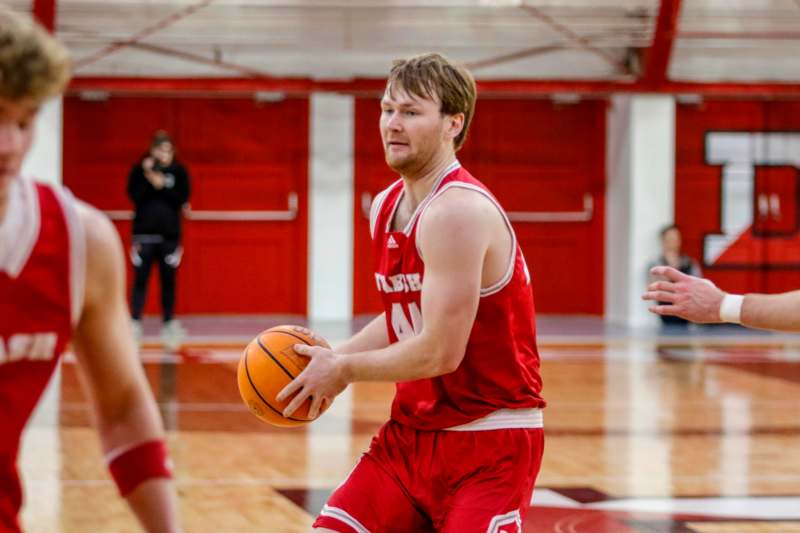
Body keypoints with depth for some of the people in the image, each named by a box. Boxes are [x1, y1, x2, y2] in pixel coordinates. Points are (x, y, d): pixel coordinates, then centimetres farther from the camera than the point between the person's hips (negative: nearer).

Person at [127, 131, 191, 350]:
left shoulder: (179, 171, 3)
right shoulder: (139, 169, 1)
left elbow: (182, 199, -5)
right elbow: (134, 195, -7)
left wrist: (161, 185, -15)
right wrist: (149, 179, -17)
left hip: (170, 234, 1)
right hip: (144, 233, -1)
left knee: (168, 281, 6)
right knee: (140, 280, -3)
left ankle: (169, 324, 12)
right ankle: (135, 322, -3)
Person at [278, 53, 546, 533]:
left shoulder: (458, 211, -20)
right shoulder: (386, 207, 8)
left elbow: (440, 352, -24)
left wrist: (344, 370, -12)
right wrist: (333, 359, 6)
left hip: (490, 440, -8)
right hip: (412, 431, 8)